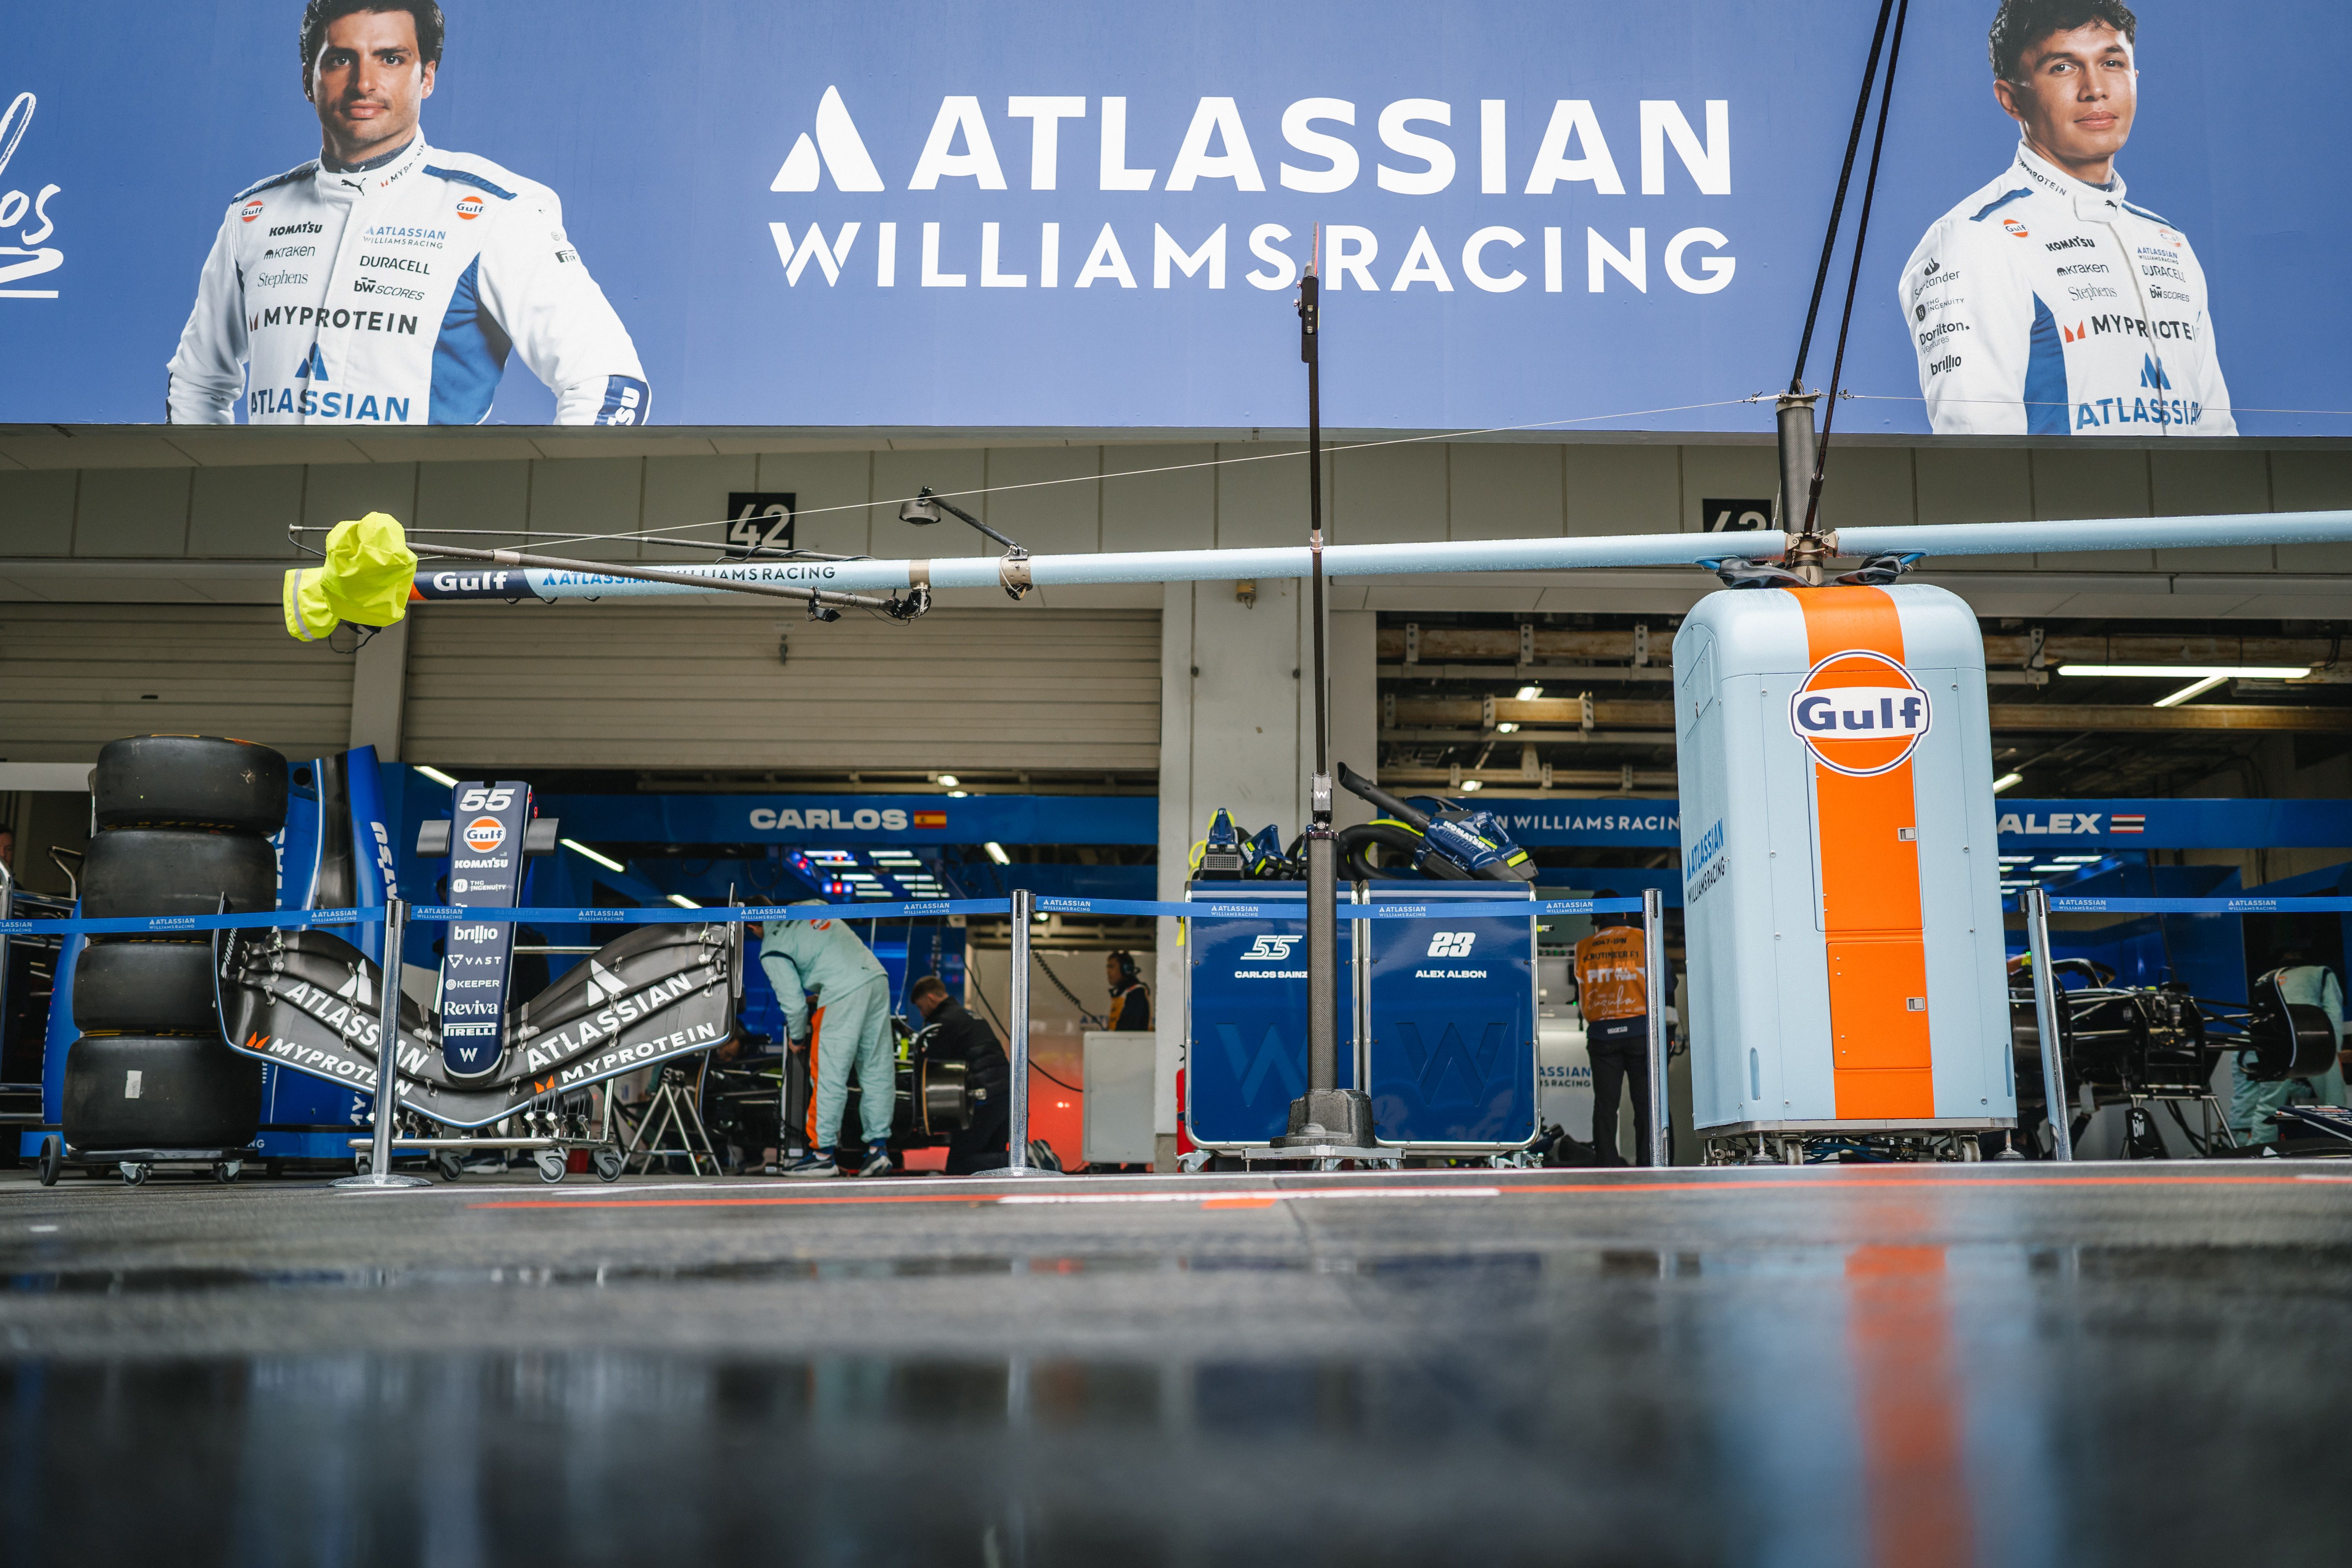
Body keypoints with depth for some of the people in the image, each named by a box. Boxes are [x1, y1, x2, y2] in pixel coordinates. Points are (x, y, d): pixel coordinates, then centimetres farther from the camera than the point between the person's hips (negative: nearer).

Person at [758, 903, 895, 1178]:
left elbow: (794, 1002, -1)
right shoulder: (812, 905, 18)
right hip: (877, 977, 8)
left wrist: (797, 1038, 18)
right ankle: (879, 1149, 14)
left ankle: (822, 1154, 7)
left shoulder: (772, 951, -1)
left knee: (830, 1074, 1)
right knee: (878, 1070, 9)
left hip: (843, 995, -7)